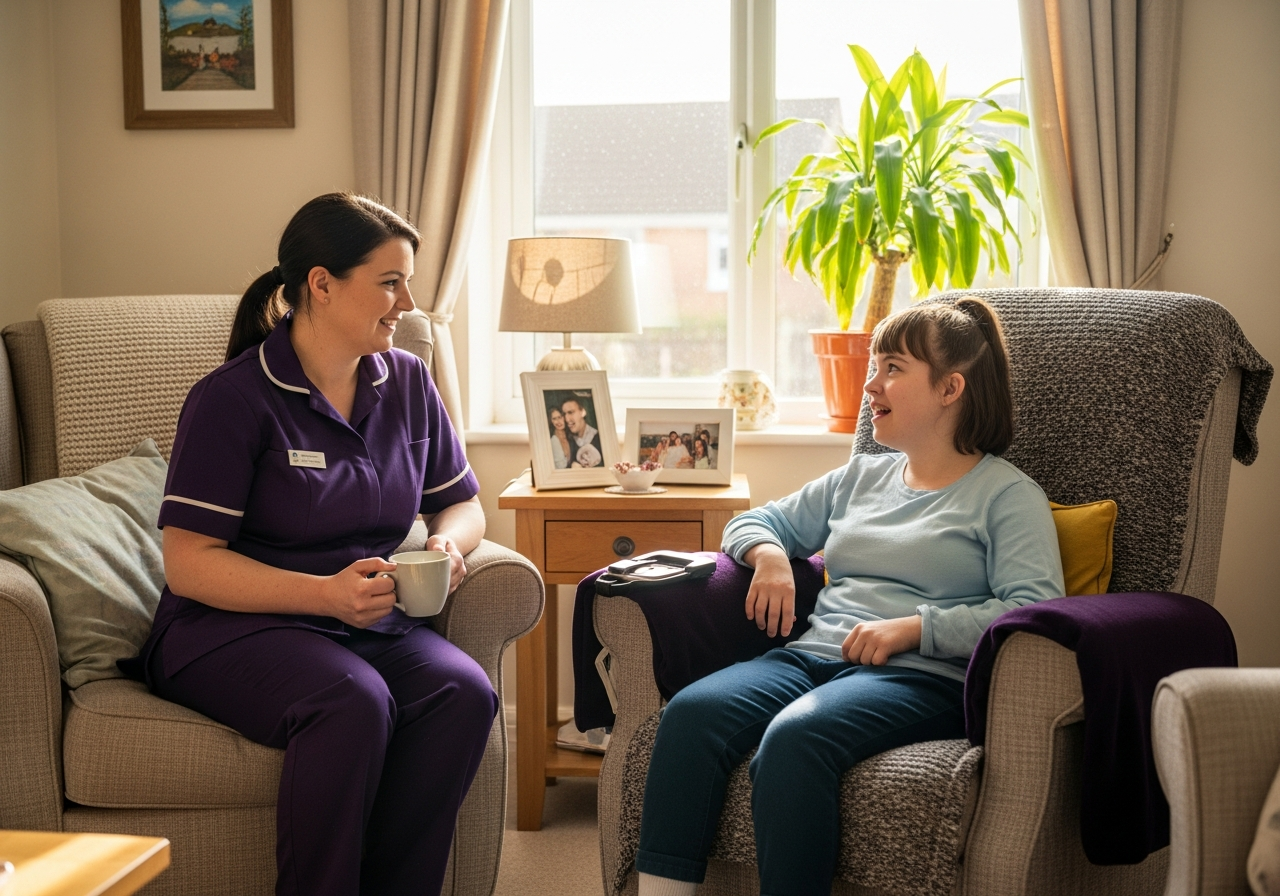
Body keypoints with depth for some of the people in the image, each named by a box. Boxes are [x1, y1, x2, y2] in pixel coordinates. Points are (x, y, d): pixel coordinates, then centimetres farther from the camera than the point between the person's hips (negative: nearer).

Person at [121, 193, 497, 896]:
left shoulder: (407, 382, 10)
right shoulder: (233, 398, -7)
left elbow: (463, 506, 20)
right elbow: (189, 563, -11)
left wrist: (447, 544, -5)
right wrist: (324, 593, -24)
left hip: (370, 624, 5)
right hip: (231, 627, -5)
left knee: (464, 693, -27)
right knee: (352, 703, -36)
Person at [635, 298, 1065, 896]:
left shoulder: (1008, 494, 6)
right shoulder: (862, 477, 26)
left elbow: (1038, 612, -8)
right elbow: (754, 521, 34)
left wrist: (914, 627, -16)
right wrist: (768, 553, 9)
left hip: (921, 677, -6)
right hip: (814, 656, 6)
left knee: (795, 737, -37)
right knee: (691, 712, -25)